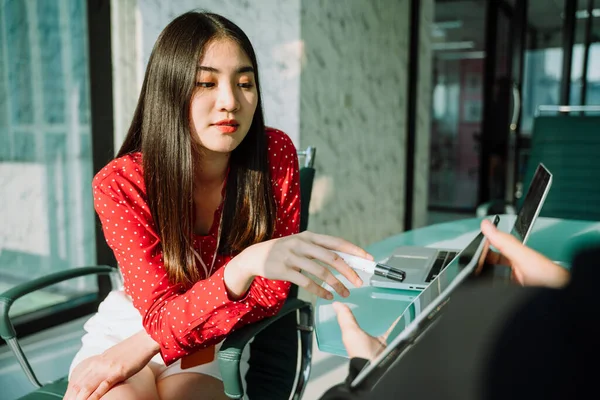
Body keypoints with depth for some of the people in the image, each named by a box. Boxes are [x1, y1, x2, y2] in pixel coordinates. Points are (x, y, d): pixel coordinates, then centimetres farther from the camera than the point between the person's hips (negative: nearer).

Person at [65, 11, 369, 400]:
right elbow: (162, 316, -26)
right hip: (124, 327, 0)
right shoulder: (119, 185, -20)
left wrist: (144, 345, -22)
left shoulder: (275, 153, -18)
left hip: (212, 344, 1)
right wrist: (247, 264, -48)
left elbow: (272, 289, -15)